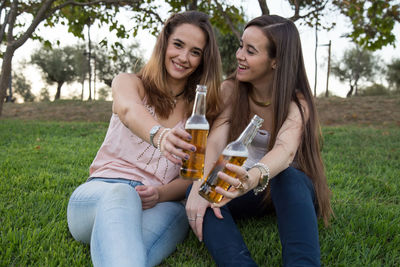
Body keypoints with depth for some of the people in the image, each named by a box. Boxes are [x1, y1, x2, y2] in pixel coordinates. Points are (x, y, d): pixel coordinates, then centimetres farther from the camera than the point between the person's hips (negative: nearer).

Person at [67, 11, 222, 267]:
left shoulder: (201, 108, 15)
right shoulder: (129, 82, 11)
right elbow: (129, 110, -17)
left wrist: (160, 194, -17)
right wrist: (158, 135, -41)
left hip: (160, 203, 1)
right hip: (100, 192, -1)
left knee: (174, 213, -37)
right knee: (121, 195, -39)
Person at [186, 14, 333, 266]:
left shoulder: (296, 103, -18)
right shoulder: (230, 90, -7)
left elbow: (285, 150, -40)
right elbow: (216, 141, -22)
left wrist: (254, 177, -62)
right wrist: (200, 186, -42)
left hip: (293, 189, -2)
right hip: (246, 190, 3)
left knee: (287, 177, -39)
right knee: (199, 194, -30)